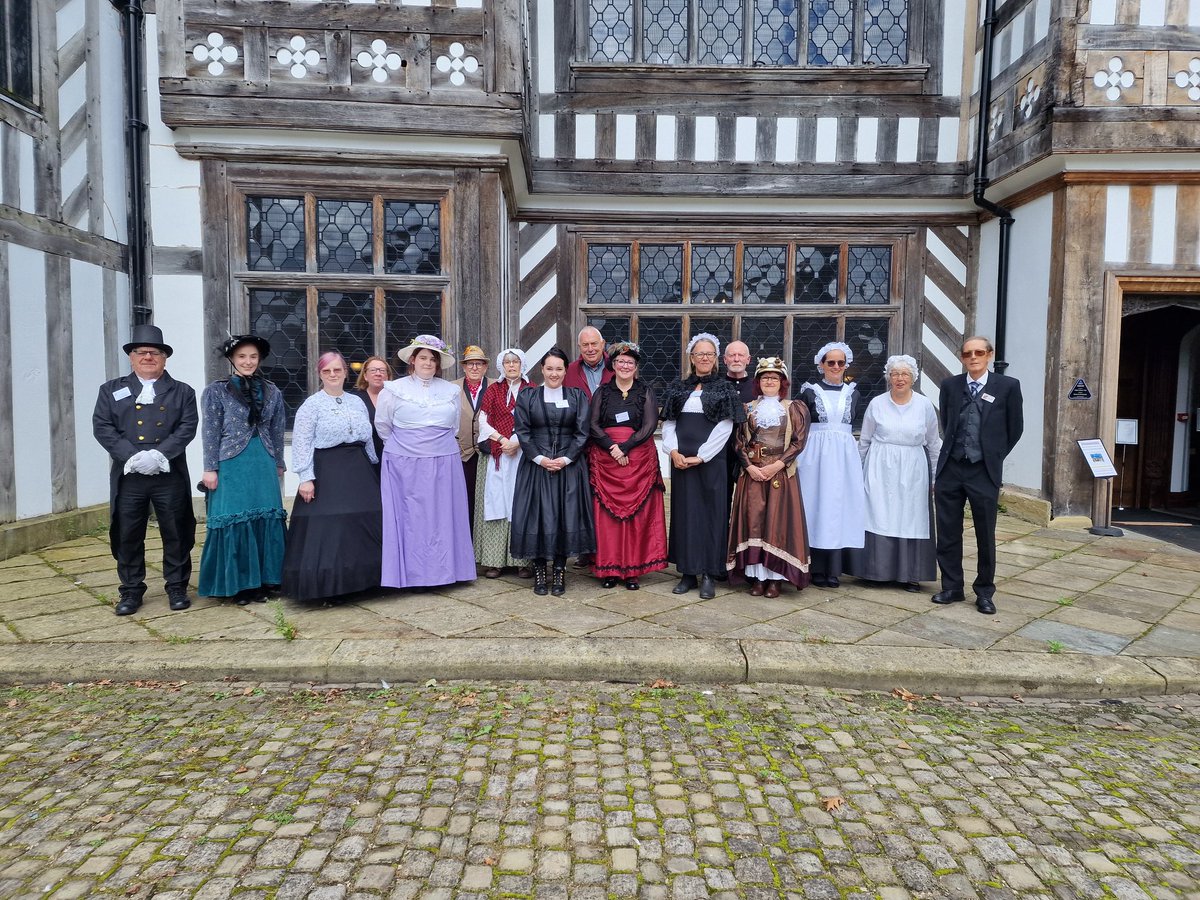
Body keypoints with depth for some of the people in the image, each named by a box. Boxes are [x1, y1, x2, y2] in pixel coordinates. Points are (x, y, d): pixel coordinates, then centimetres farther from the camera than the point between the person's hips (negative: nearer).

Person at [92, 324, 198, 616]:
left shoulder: (182, 392, 9)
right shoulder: (111, 390, 11)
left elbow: (187, 427, -2)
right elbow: (102, 427, 1)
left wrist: (159, 454, -16)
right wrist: (132, 456, -13)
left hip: (170, 476, -1)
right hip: (128, 477, 1)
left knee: (176, 535, 5)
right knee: (128, 537, 7)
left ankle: (177, 588, 17)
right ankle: (131, 591, 20)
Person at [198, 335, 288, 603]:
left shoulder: (271, 391, 9)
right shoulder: (217, 390, 0)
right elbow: (211, 433, -2)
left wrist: (278, 464, 15)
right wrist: (210, 468, -6)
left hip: (263, 465, 3)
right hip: (231, 465, -3)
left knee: (266, 520, 4)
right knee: (233, 522, 0)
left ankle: (263, 580, 15)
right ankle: (237, 584, 11)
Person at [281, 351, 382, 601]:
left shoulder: (357, 402, 13)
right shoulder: (311, 405, -2)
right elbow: (301, 444, -8)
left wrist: (373, 467, 16)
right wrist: (306, 478, -14)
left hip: (358, 470, 5)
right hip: (326, 472, -5)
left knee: (364, 523, 5)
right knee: (326, 528, -4)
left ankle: (359, 578, 17)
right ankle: (328, 585, 7)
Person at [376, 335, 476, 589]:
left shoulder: (451, 391, 9)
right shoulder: (394, 389, 2)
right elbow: (382, 424, 9)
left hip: (444, 464, 2)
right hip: (405, 465, -2)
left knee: (442, 516, 4)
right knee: (410, 517, 1)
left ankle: (443, 569, 13)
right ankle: (413, 573, 8)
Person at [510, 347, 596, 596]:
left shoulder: (577, 396, 6)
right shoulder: (527, 396, 5)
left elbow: (582, 431, 1)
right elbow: (522, 431, 0)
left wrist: (565, 459, -10)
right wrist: (541, 459, -10)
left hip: (569, 466, 0)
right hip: (536, 465, 0)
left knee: (566, 516, -1)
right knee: (537, 516, -1)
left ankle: (559, 571, 10)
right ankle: (539, 571, 11)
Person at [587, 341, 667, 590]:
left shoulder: (646, 392, 7)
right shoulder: (602, 392, 10)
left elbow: (649, 426, -4)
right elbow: (593, 425, 1)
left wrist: (625, 447, -14)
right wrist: (612, 447, -14)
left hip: (639, 460, -1)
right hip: (604, 459, 1)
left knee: (637, 513, -1)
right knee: (606, 513, -1)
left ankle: (633, 570, 6)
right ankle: (609, 569, 7)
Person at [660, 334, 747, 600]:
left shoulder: (724, 389, 3)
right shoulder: (677, 388, 11)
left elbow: (724, 427, -5)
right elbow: (668, 423, 7)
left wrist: (700, 456, -12)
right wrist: (673, 451, -9)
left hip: (711, 460, -3)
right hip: (681, 460, 3)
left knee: (711, 512, 0)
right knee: (684, 512, 5)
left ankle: (709, 574, 7)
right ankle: (687, 572, 13)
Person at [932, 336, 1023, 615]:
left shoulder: (1008, 386, -2)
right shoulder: (950, 385, 4)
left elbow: (1015, 428, 6)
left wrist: (994, 456, 10)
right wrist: (955, 449, 13)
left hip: (984, 472, -2)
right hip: (950, 470, 2)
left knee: (986, 536, 7)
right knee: (948, 533, 7)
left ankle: (984, 592, 19)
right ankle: (952, 587, 20)